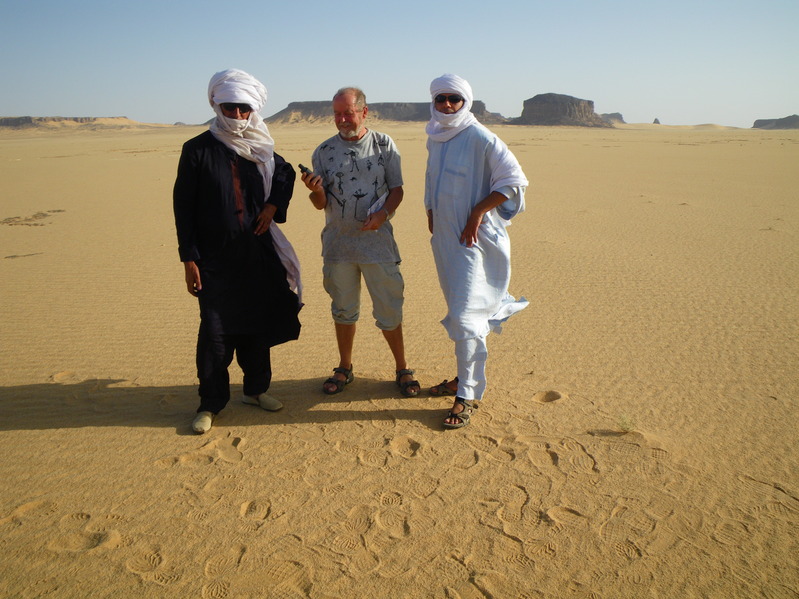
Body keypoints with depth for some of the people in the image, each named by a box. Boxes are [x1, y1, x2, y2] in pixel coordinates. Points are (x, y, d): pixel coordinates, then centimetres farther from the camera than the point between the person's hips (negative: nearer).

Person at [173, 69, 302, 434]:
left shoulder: (261, 150, 7)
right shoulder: (198, 150, -5)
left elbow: (286, 174, 26)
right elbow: (183, 207, -5)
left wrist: (273, 206, 6)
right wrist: (189, 258, -10)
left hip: (258, 254, 4)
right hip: (216, 257, -4)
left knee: (257, 325, 12)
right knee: (215, 332, -2)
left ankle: (256, 388, 29)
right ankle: (211, 403, 13)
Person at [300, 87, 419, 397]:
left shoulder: (384, 144, 1)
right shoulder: (324, 151, 4)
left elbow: (396, 189, 2)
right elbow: (321, 204, 4)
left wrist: (383, 213, -17)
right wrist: (316, 190, -18)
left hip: (377, 240, -2)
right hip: (338, 242, 2)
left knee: (389, 309, 3)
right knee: (343, 309, 13)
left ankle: (402, 368, 20)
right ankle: (344, 368, 29)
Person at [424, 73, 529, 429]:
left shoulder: (481, 139, -13)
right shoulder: (435, 138, 10)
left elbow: (514, 181, -13)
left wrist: (478, 212, -16)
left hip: (474, 239, -7)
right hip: (444, 237, 8)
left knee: (464, 316, -9)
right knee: (457, 312, 16)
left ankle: (468, 395, 2)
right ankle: (464, 377, 31)